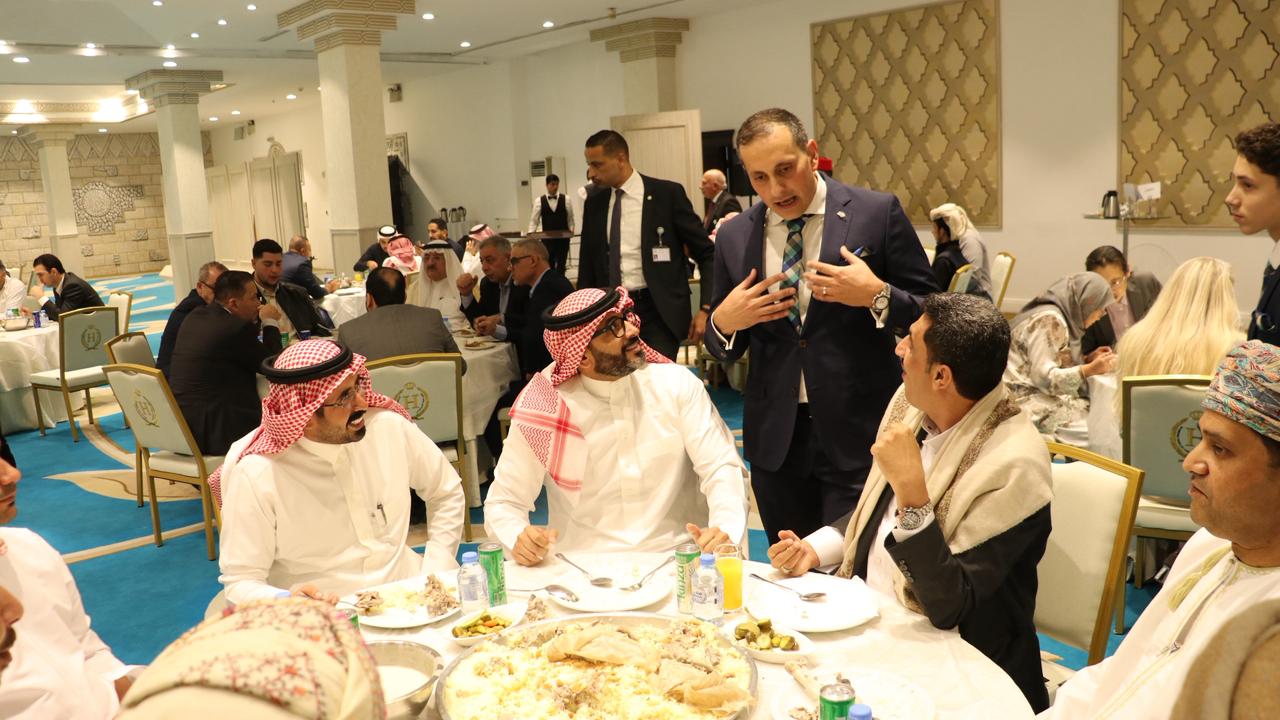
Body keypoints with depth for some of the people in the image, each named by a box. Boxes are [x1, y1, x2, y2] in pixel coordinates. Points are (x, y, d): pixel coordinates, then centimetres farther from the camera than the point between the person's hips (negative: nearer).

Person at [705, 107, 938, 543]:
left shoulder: (877, 213, -4)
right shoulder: (734, 237, 6)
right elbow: (724, 351, 12)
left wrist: (878, 296, -18)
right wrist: (724, 321, -10)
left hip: (858, 435, -3)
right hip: (775, 440, 3)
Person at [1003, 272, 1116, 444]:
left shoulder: (1061, 316, 14)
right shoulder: (1049, 320, -16)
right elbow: (1045, 377, -20)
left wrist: (1090, 359, 9)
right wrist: (1090, 370, -25)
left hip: (1046, 397, 10)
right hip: (1033, 403, -10)